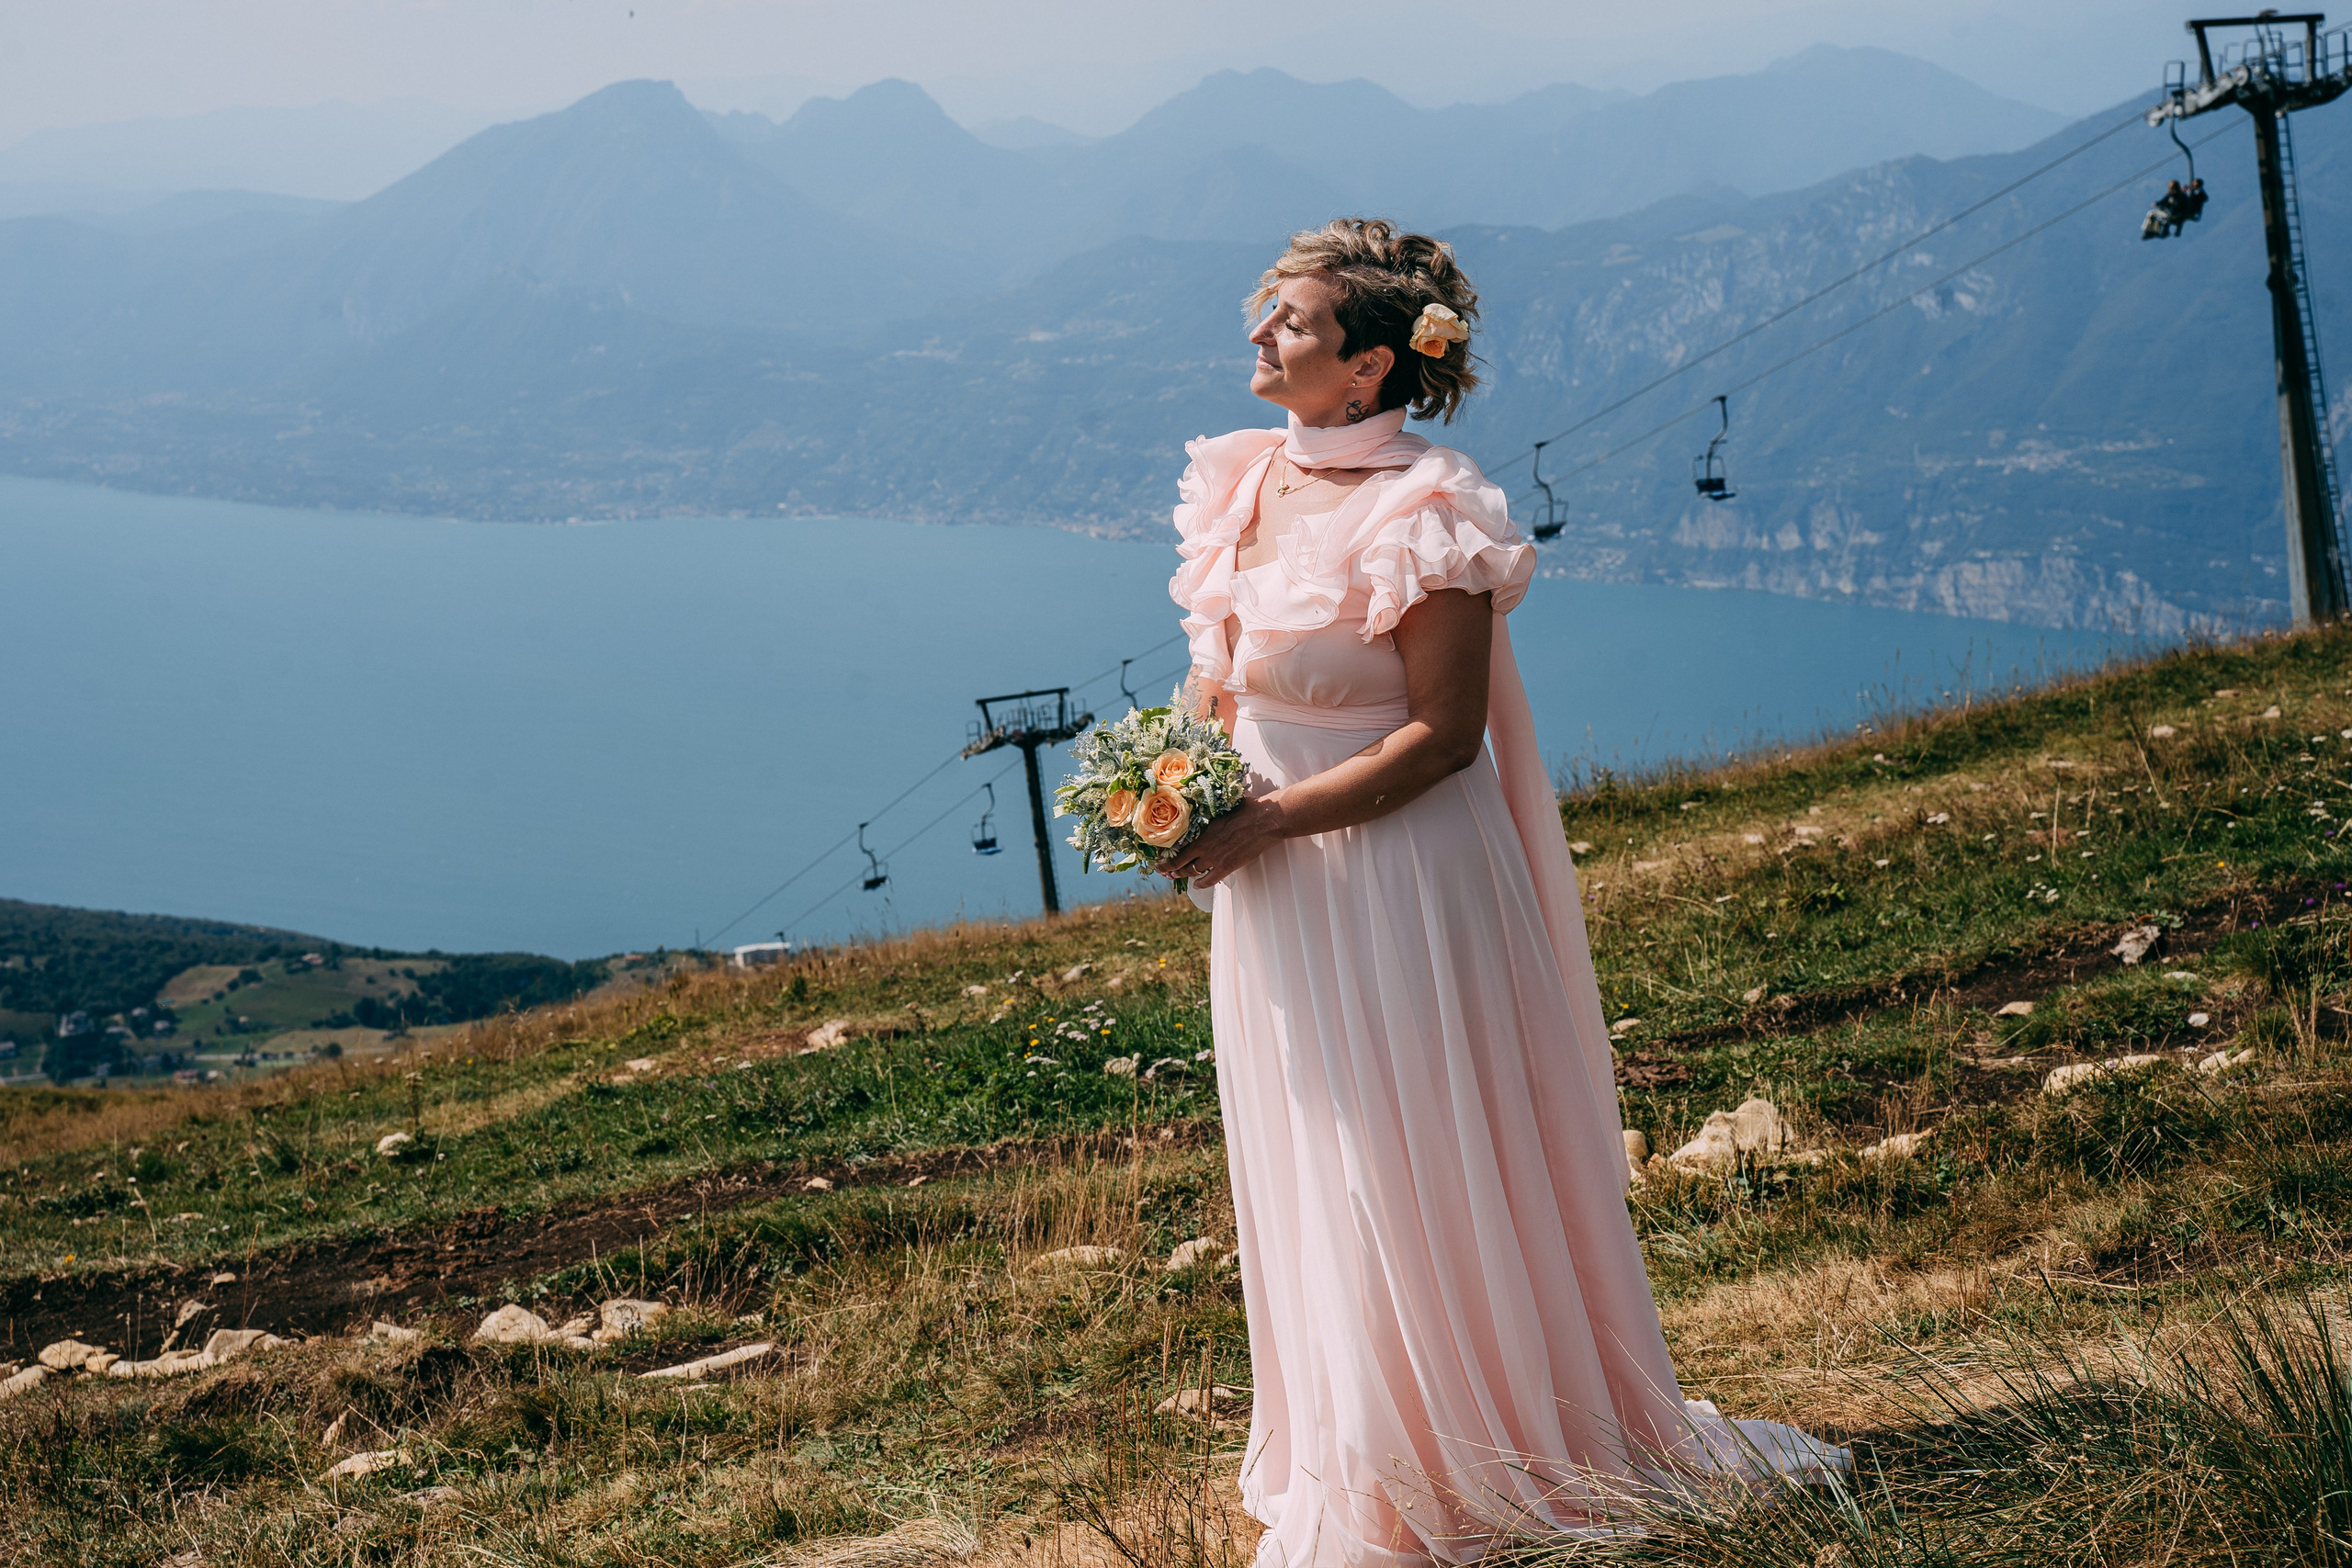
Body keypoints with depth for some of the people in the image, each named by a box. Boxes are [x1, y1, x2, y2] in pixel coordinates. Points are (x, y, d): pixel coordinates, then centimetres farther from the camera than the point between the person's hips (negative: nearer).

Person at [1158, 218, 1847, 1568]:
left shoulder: (1422, 515, -18)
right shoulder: (1243, 483, 6)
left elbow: (1442, 733, -19)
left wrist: (1270, 822, -21)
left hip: (1398, 876, -8)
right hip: (1277, 892, 8)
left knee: (1421, 1179, 2)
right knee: (1310, 1185, 16)